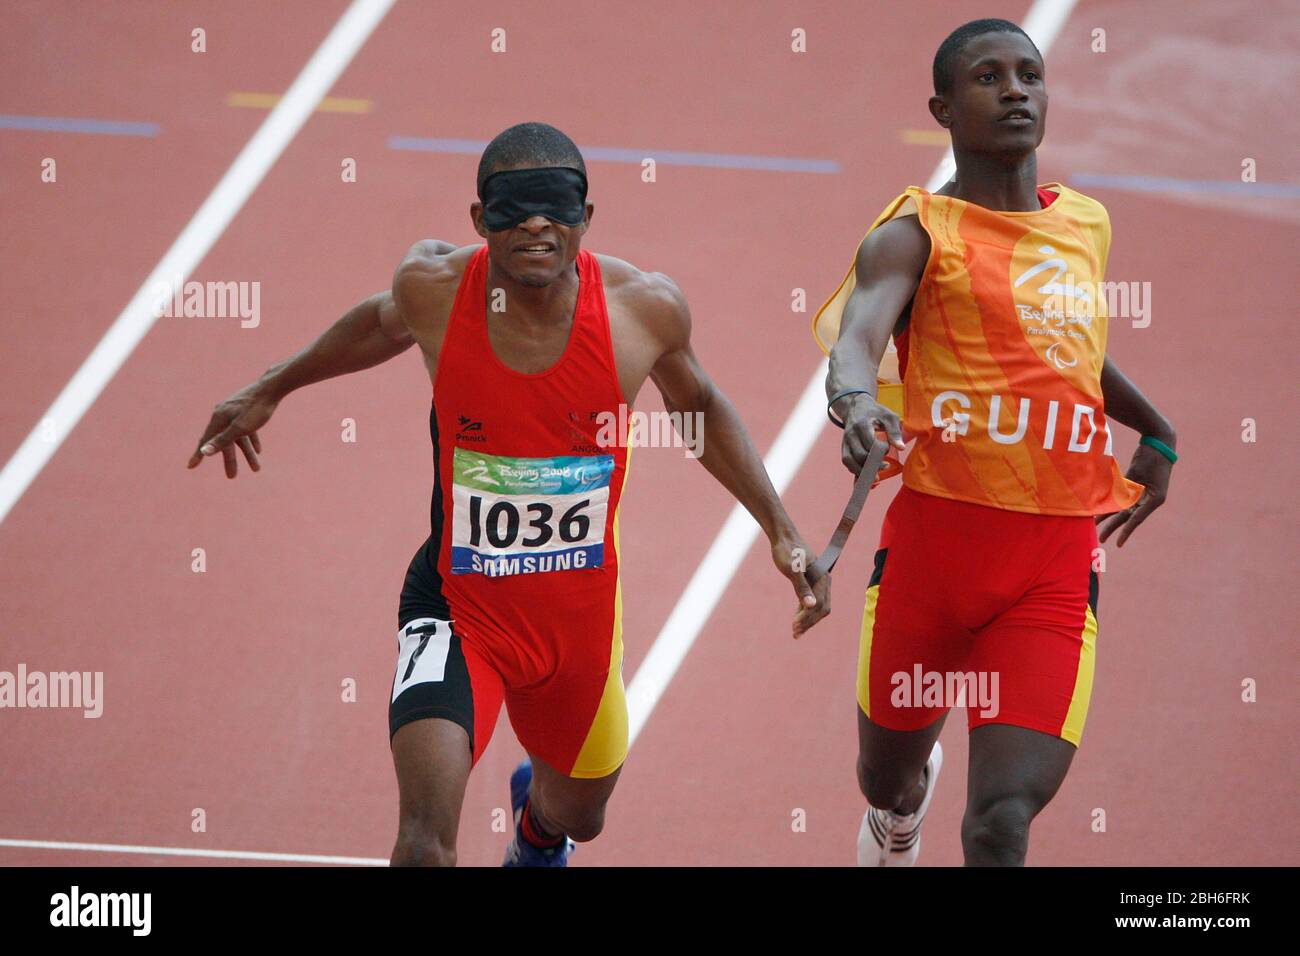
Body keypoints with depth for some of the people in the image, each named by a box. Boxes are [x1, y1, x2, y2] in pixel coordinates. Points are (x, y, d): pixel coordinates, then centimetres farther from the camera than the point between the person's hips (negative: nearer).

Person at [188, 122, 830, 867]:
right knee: (427, 838, -26)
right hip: (458, 608, -2)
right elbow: (386, 324, 9)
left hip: (581, 610, 2)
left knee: (578, 815, 28)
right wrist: (270, 391, 21)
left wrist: (783, 531, 2)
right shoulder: (435, 288, -17)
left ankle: (537, 831, 67)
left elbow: (699, 407, 6)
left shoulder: (645, 308, -16)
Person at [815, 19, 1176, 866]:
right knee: (888, 774, 20)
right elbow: (858, 333, -26)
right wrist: (856, 402, -47)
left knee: (1004, 817, -16)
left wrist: (1158, 437, 40)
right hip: (936, 537, -2)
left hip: (1056, 565, 2)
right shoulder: (917, 237, -4)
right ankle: (903, 808, 58)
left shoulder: (1086, 226, 14)